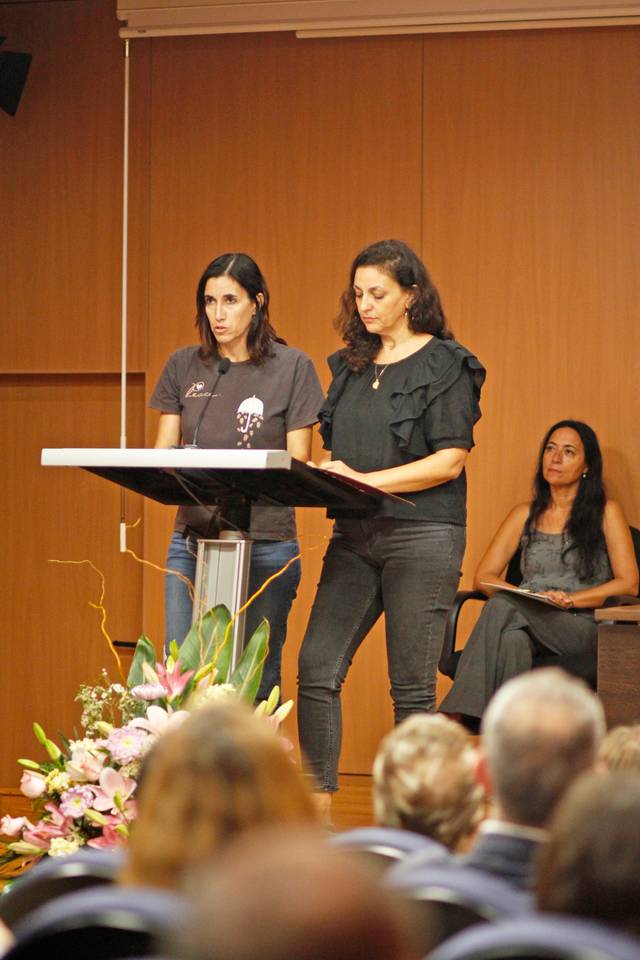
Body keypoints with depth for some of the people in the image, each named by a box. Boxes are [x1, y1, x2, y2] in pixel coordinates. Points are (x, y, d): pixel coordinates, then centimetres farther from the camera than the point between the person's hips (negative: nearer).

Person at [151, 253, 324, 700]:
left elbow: (298, 465, -2)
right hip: (192, 539, 3)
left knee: (256, 679, -1)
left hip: (265, 544, -3)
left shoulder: (292, 367, 0)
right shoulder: (183, 366, 10)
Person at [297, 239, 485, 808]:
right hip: (355, 537, 6)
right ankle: (318, 804, 0)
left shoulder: (446, 365, -2)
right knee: (317, 669, -4)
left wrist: (368, 480, -16)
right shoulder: (352, 365, 16)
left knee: (412, 686, -3)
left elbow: (450, 461, -10)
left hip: (423, 536, -6)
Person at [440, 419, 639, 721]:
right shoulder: (525, 515, 22)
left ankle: (456, 716, -43)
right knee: (512, 639, -37)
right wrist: (520, 594, -7)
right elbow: (483, 577, 16)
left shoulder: (606, 513, 11)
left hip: (586, 628, -3)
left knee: (503, 607, -34)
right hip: (526, 624, 3)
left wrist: (570, 599, -11)